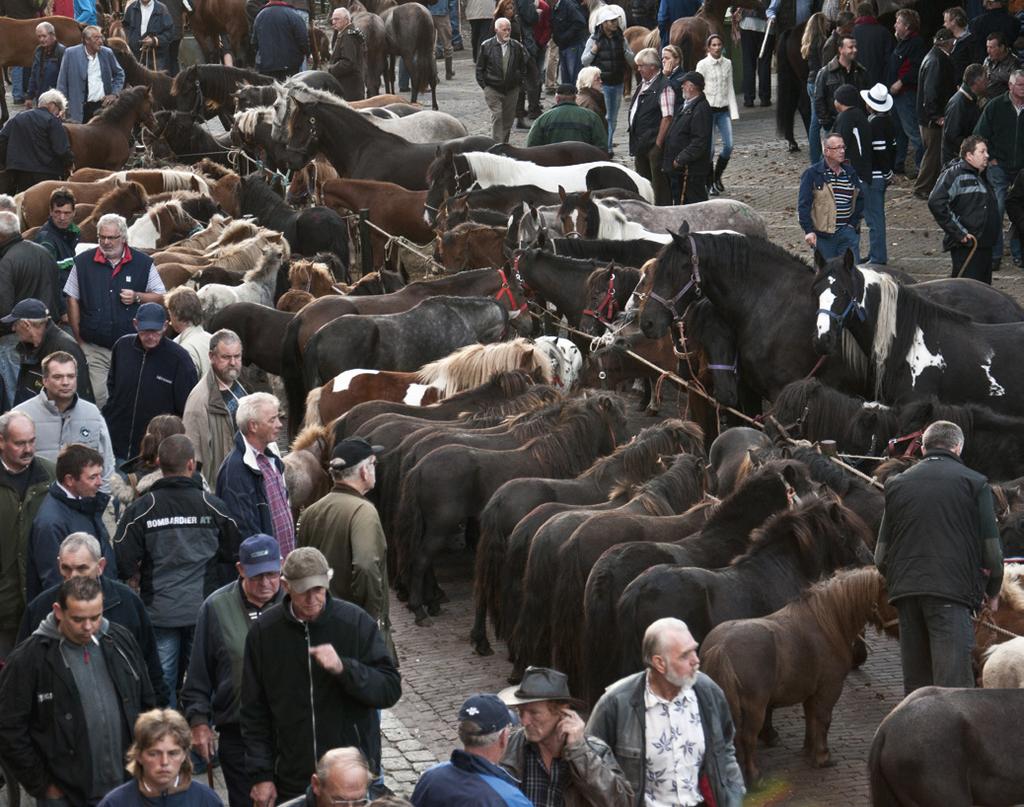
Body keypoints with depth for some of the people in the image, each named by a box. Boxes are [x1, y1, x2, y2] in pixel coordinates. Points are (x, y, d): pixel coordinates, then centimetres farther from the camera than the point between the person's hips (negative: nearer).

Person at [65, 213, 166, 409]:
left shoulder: (143, 263, 4)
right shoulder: (83, 262, 5)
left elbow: (160, 298, 9)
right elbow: (72, 300, 8)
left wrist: (137, 297, -11)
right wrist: (78, 339, 4)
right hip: (95, 349, 0)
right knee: (97, 398, -8)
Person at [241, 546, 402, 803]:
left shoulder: (356, 622, -6)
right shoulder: (264, 632, -1)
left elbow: (391, 690, -8)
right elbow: (254, 712, 5)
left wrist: (343, 667, -24)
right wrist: (261, 774, 1)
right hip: (293, 781, 1)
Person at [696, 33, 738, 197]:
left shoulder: (727, 64, 8)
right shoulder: (702, 65, -5)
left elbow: (730, 89, 10)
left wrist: (734, 112, 4)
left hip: (723, 109, 4)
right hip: (708, 108, -4)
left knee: (729, 145, -6)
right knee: (710, 148, -4)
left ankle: (717, 177, 17)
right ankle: (710, 184, 10)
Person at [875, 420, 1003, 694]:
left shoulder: (897, 483, 13)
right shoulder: (974, 483, 3)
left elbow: (881, 553, 13)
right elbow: (992, 548, 2)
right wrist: (992, 591, 17)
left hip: (905, 590, 4)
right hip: (953, 589, -4)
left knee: (915, 684, 11)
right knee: (953, 682, -10)